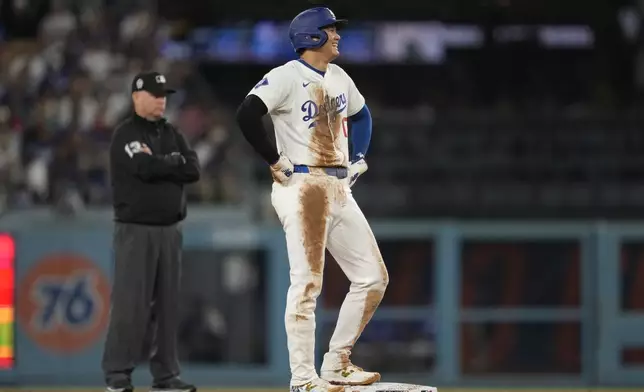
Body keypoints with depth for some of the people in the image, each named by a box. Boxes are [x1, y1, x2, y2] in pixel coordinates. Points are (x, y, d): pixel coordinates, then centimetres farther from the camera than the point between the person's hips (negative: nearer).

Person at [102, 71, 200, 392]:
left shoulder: (172, 134, 15)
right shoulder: (125, 135, -6)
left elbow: (193, 170, 2)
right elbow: (144, 169, -22)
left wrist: (158, 163, -8)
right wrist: (173, 162, -6)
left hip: (170, 230, 6)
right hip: (135, 230, -6)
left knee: (167, 303, 6)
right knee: (131, 302, -9)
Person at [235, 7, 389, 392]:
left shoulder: (339, 77, 16)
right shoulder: (287, 76, -9)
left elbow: (361, 116, 33)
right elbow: (247, 114, -23)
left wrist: (359, 158, 19)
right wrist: (276, 161, -18)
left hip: (340, 189, 8)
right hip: (303, 188, -8)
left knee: (374, 278, 6)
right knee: (308, 283, -11)